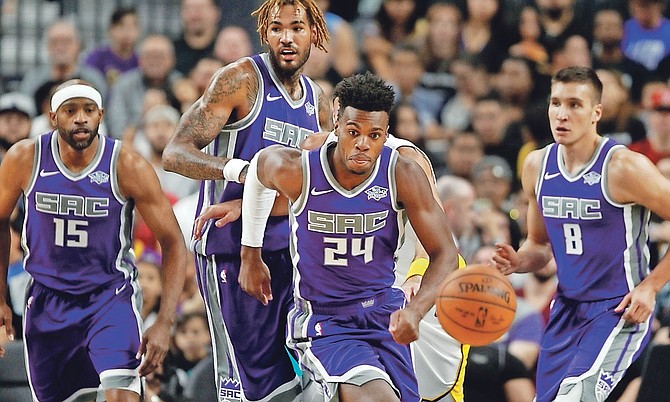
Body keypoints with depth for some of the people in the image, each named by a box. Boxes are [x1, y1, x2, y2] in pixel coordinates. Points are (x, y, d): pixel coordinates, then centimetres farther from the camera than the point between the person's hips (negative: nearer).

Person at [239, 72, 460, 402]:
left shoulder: (403, 174, -14)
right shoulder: (296, 171, -16)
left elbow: (444, 254, -10)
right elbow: (259, 167, 9)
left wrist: (415, 311, -29)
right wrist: (250, 255, 18)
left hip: (385, 314, 4)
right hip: (324, 321, -4)